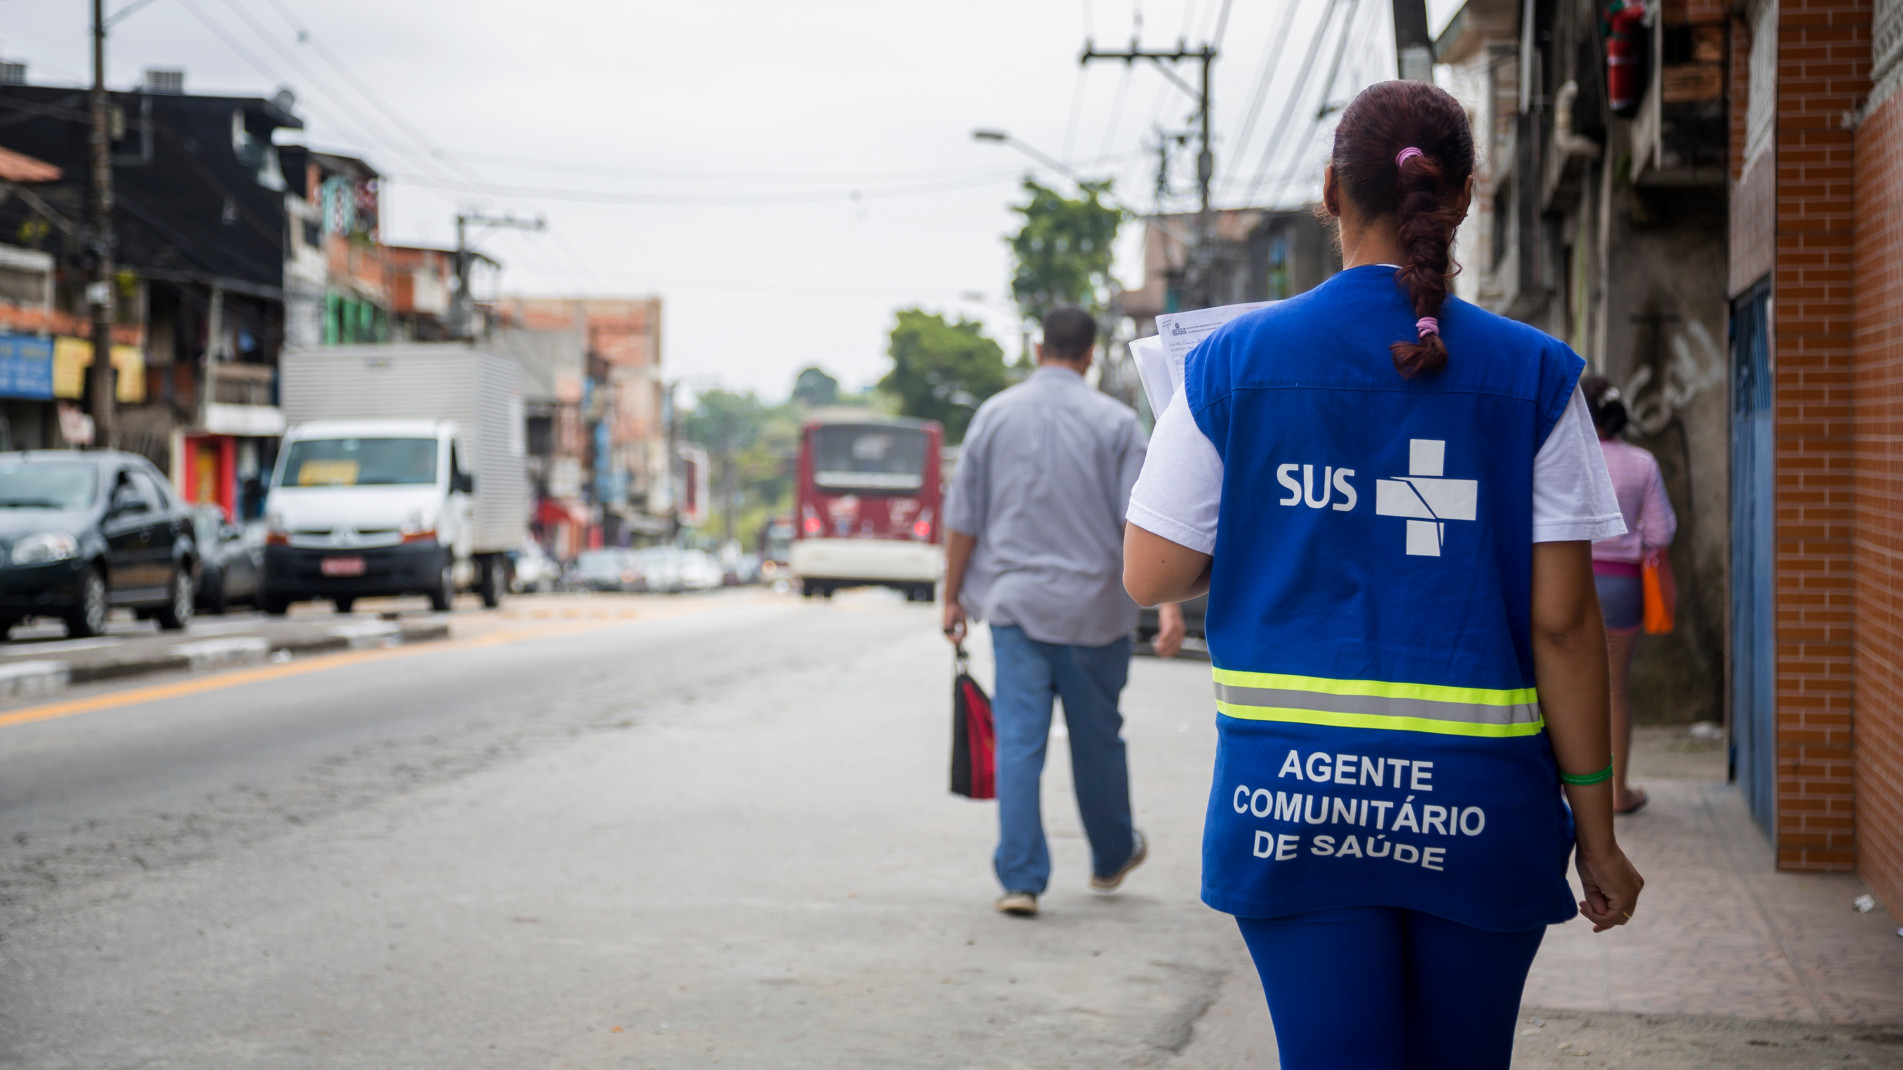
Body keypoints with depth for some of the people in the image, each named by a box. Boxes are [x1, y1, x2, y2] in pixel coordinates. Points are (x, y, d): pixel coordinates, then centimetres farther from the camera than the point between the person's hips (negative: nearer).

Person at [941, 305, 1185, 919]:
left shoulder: (994, 416, 2)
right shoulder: (1114, 421, -3)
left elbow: (962, 521, 4)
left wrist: (953, 597, 14)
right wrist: (1168, 606, -12)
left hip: (1014, 600, 1)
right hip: (1095, 607, 0)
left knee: (1018, 741, 1)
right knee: (1097, 738, 15)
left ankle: (1021, 879, -5)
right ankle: (1112, 858, 33)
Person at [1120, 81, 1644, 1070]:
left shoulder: (1232, 361, 0)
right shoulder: (1533, 377, -1)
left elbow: (1149, 575, 3)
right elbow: (1563, 621, -4)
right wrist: (1594, 825, 3)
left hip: (1290, 792, 0)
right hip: (1477, 801, 0)